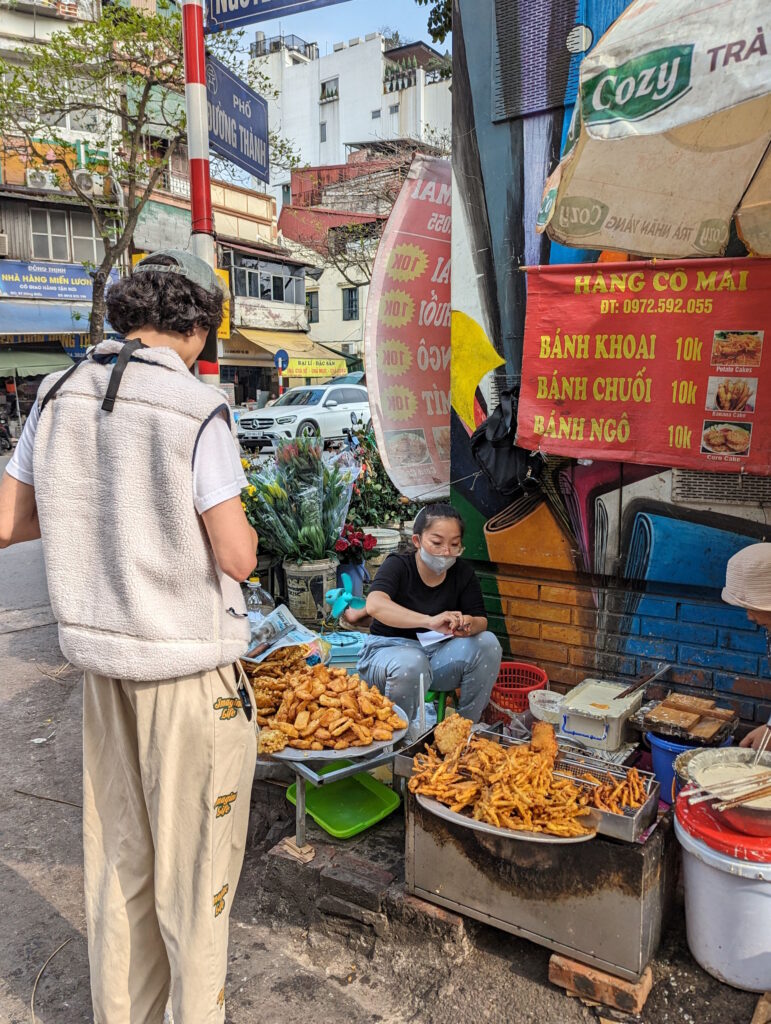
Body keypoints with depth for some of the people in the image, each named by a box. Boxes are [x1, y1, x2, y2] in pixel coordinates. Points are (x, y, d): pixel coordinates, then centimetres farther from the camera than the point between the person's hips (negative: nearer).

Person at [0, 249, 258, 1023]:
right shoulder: (196, 411, -17)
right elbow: (238, 558, -18)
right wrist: (230, 519, 3)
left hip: (102, 652, 6)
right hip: (188, 658, -6)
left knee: (117, 850, 20)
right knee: (192, 856, 11)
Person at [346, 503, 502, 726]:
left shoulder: (462, 572, 0)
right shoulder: (398, 565, -13)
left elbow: (481, 620, -4)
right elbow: (374, 605, -34)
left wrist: (470, 624, -31)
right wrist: (430, 621, -48)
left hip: (437, 654, 5)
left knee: (488, 644, -19)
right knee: (410, 665, -38)